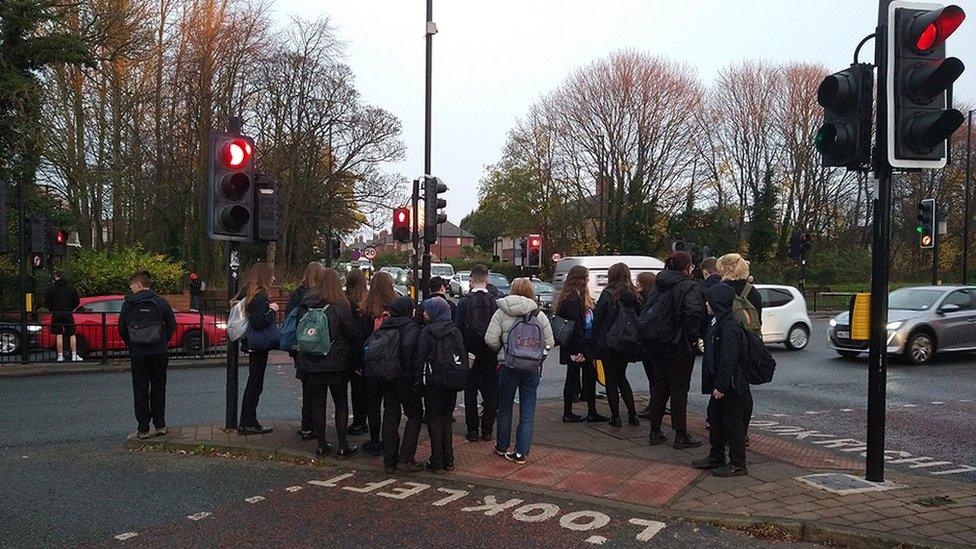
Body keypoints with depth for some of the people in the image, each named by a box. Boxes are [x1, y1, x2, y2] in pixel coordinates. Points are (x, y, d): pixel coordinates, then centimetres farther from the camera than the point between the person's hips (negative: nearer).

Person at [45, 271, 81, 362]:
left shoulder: (51, 288, -3)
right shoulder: (71, 288, 4)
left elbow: (47, 302, -2)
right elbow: (77, 301, 7)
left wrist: (52, 310, 13)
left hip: (56, 314, -1)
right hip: (68, 314, 1)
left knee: (59, 335, 1)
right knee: (72, 335, 5)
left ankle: (60, 356, 1)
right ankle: (74, 355, 1)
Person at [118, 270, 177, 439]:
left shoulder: (128, 303, -3)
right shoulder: (161, 302, -1)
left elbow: (121, 328, -1)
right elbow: (172, 325, 0)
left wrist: (131, 345, 12)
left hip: (137, 354, -1)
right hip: (159, 352, 1)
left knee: (140, 391, 6)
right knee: (158, 389, 12)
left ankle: (143, 429, 7)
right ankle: (160, 425, 14)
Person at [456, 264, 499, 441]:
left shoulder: (464, 302, -8)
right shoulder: (495, 302, -6)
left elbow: (459, 330, -7)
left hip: (471, 355, -1)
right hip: (490, 356, 1)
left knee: (470, 393, 9)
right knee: (491, 393, 10)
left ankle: (472, 430, 10)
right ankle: (487, 430, 13)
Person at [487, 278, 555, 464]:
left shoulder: (501, 313, -5)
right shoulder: (539, 315, 0)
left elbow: (491, 339, -10)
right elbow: (550, 342, 0)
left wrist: (501, 349, 9)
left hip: (508, 367, -1)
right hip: (533, 369, 1)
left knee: (505, 409, 16)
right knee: (528, 412, 7)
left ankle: (502, 447, 28)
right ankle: (521, 452, 8)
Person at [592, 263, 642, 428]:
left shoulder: (608, 294, -12)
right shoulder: (634, 296, 3)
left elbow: (597, 319, -10)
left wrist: (594, 343, -2)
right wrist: (636, 343, 11)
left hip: (609, 344, -5)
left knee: (611, 379, 5)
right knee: (622, 377, 19)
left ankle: (615, 416, 6)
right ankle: (632, 414, 17)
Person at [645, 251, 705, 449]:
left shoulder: (658, 285, 8)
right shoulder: (690, 287, -13)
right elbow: (693, 312, -28)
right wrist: (692, 336, -16)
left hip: (658, 345, 7)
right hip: (680, 346, -7)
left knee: (659, 387, 14)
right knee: (679, 390, 1)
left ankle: (655, 432, 20)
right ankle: (681, 436, 8)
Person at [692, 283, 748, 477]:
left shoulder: (729, 326, -22)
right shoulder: (718, 322, 11)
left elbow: (728, 359, -25)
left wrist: (721, 385, -24)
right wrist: (716, 384, 18)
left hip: (730, 385, -11)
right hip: (720, 383, 11)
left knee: (732, 422, -1)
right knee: (714, 416, 18)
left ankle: (738, 464, 9)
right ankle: (716, 458, 30)